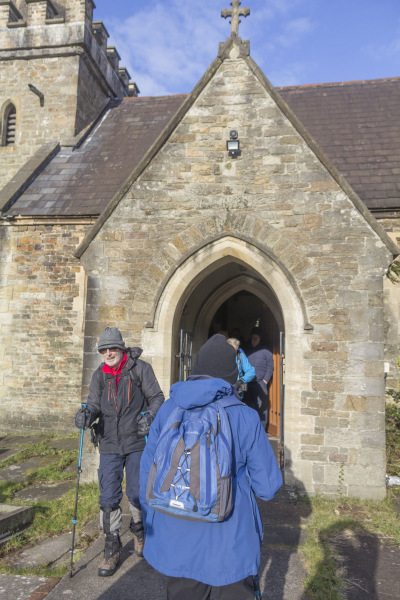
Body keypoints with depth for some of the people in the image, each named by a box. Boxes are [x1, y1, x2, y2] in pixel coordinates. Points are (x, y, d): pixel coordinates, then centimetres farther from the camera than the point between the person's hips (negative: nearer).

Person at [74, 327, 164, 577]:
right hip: (109, 444, 3)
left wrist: (149, 416, -21)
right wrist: (87, 414, -21)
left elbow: (157, 397, -3)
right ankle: (112, 549, 21)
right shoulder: (99, 374, 5)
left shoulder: (140, 369, -6)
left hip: (137, 442, -2)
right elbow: (94, 403, 1)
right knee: (108, 497, 4)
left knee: (137, 493, 9)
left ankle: (140, 532, 39)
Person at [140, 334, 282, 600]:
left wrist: (151, 520, 18)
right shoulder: (245, 418, -14)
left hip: (176, 536, 3)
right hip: (229, 541, -3)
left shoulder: (168, 409, -5)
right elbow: (268, 487, -9)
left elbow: (147, 471, 3)